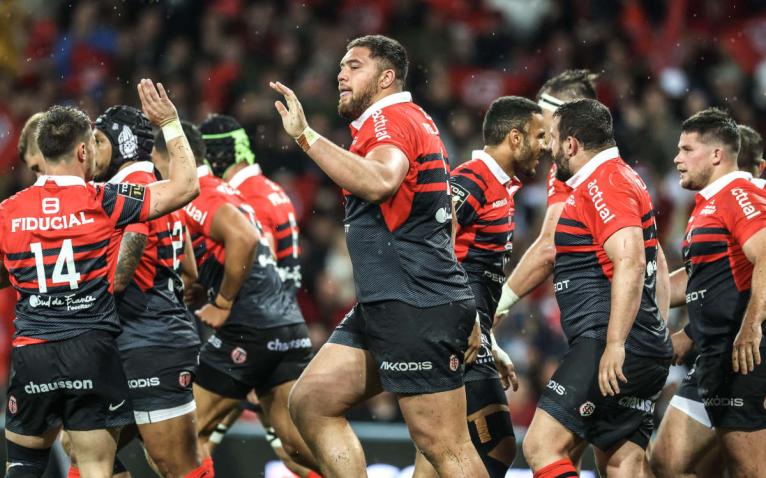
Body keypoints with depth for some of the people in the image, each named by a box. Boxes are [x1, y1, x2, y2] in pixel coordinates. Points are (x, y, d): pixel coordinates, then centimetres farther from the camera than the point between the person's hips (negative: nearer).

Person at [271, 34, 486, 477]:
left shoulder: (390, 118, -10)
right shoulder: (416, 120, 22)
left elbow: (378, 182, -33)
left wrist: (307, 136, -32)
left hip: (415, 308, -11)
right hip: (384, 307, 11)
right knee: (311, 402, 9)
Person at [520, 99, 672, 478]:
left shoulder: (604, 183, -11)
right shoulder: (619, 178, 21)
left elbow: (630, 263, -23)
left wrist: (615, 345, -29)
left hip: (609, 347, -11)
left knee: (542, 446, -15)